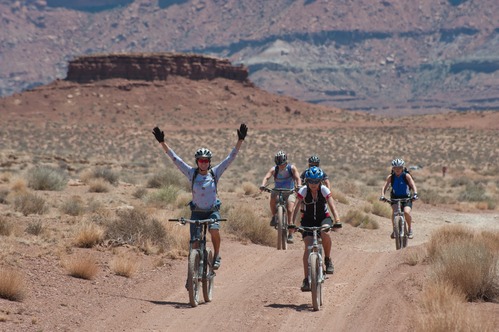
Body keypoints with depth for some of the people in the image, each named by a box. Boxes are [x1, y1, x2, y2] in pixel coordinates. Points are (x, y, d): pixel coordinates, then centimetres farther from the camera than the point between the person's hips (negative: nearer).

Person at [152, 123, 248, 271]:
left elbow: (231, 158, -6)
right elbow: (174, 158, -6)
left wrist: (240, 140, -14)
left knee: (214, 230, -29)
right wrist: (162, 142, -11)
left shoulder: (215, 173, -3)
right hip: (197, 212, 1)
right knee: (194, 242, -8)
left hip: (213, 210, -1)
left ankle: (216, 256, -7)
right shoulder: (192, 173, -3)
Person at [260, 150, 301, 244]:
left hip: (290, 192, -1)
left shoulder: (291, 168, -13)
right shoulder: (274, 169, -13)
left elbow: (297, 178, -25)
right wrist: (263, 185, -48)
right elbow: (266, 177, -27)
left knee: (290, 211, -18)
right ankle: (274, 217, -10)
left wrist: (299, 185, -47)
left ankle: (290, 234, -12)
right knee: (273, 198, -34)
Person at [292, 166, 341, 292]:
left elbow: (332, 207, -25)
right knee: (308, 246, -19)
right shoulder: (303, 191, -17)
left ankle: (328, 259, -8)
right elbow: (296, 207, -25)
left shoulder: (324, 190, -17)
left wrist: (337, 221, -41)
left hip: (323, 218, 0)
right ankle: (306, 279, -17)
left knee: (325, 234, -34)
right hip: (308, 220, 0)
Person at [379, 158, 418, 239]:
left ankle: (410, 229, -2)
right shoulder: (390, 177, -7)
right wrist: (382, 196, -30)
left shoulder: (406, 176, -12)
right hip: (395, 198, 1)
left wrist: (415, 194, -38)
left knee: (406, 212, -27)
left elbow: (413, 186, -20)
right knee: (395, 211, -28)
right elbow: (384, 187, -12)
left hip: (406, 198, -1)